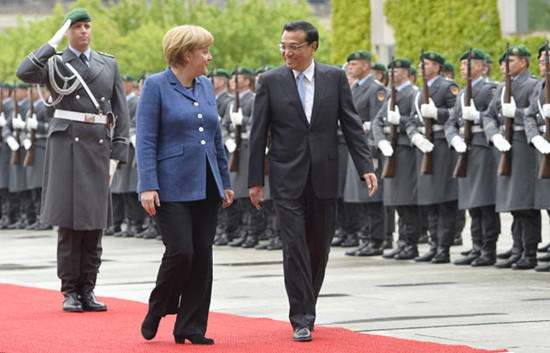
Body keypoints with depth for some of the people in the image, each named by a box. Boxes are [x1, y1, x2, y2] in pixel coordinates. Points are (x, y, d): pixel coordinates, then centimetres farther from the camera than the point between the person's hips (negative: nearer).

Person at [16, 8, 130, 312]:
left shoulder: (108, 65, 13)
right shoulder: (54, 64, 4)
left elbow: (120, 114, 11)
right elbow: (24, 73, -19)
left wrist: (116, 156, 3)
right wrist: (54, 43, -13)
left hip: (99, 147, 3)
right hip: (67, 146, -3)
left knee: (94, 221, 4)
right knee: (69, 220, -4)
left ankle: (87, 290, 11)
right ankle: (70, 292, 3)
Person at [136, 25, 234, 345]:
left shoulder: (206, 86, 14)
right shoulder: (156, 86, -5)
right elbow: (145, 141, -10)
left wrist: (225, 182, 16)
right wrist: (148, 186, -17)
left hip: (206, 187, 6)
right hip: (172, 186, -6)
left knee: (202, 255, 2)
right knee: (180, 252, -12)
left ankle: (191, 327, 8)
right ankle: (156, 312, 11)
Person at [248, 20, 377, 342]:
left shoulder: (335, 78, 3)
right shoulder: (270, 81, 0)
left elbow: (352, 124, 2)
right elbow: (259, 134, 2)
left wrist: (366, 167, -8)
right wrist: (255, 180, 0)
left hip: (324, 176, 2)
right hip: (287, 179, -2)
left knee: (320, 247, 9)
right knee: (295, 247, -8)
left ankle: (307, 307, 28)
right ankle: (302, 320, -6)